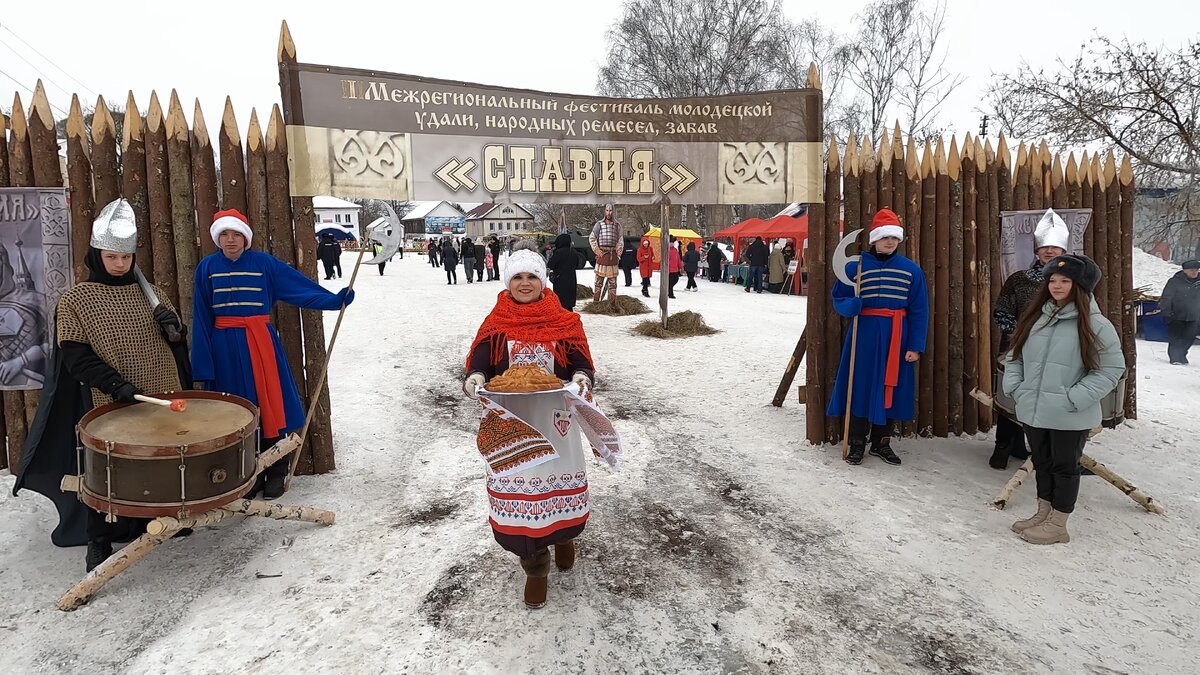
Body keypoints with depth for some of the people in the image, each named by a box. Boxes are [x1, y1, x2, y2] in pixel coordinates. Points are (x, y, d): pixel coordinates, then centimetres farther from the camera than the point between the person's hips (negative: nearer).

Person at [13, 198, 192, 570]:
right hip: (108, 406, -3)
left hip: (161, 397, 3)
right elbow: (74, 357, -10)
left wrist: (173, 327, -14)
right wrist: (115, 384, -22)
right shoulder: (75, 300, -6)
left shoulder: (151, 293, 4)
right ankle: (99, 540, 22)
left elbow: (177, 343, 9)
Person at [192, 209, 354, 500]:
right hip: (225, 348, 1)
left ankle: (276, 474, 14)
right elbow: (202, 319, 4)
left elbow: (299, 286, -2)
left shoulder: (264, 263, -1)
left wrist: (334, 300, -17)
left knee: (270, 405, 0)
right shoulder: (207, 267, 3)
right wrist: (204, 363, 2)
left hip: (260, 343, -1)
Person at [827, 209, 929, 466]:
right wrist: (850, 306, -19)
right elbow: (839, 298, 4)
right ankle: (857, 443, 16)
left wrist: (915, 346, -3)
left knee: (891, 388, 8)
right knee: (861, 386, 2)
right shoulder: (856, 266, -2)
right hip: (865, 333, -1)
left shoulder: (911, 270, 2)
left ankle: (881, 442, 24)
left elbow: (919, 311, 3)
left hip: (897, 336, 2)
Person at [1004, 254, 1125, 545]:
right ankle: (1043, 514, 35)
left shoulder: (1095, 325, -10)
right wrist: (1014, 386, 0)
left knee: (1064, 467, 8)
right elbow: (1015, 356, 14)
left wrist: (1075, 398, -16)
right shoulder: (1035, 318, 6)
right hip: (1033, 411, 5)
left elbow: (1111, 368, -10)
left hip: (1070, 418, -5)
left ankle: (1057, 525, 21)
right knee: (1042, 464, 19)